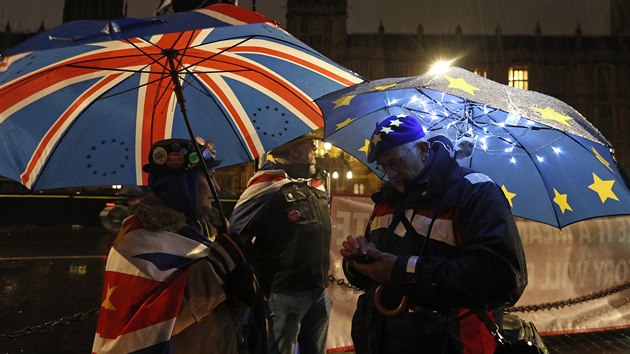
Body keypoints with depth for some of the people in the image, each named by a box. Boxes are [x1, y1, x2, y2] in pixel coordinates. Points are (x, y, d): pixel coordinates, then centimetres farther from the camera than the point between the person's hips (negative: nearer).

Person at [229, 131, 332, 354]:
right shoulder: (269, 186, -15)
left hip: (319, 292, 7)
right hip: (285, 293, -7)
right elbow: (237, 236, -16)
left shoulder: (317, 189, 10)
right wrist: (262, 284, -11)